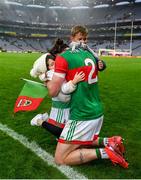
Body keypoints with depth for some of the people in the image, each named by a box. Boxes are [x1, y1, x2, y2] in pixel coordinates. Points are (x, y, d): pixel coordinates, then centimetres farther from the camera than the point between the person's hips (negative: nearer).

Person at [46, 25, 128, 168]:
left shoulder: (63, 57, -14)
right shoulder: (91, 54, 7)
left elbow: (53, 92, -15)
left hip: (82, 117, -8)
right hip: (98, 112, 8)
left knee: (60, 159, 3)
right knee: (83, 141, 32)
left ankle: (104, 152, -7)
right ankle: (109, 142, 9)